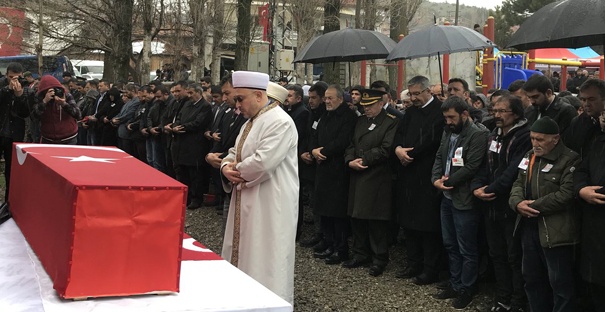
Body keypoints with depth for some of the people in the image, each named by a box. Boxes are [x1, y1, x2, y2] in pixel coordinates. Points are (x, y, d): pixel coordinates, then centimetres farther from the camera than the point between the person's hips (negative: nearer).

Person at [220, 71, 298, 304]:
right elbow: (235, 153, 20)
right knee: (245, 255, 16)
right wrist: (226, 166, -3)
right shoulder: (251, 122, 14)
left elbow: (263, 162, -27)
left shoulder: (280, 122, -18)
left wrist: (236, 170, -11)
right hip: (248, 202, 10)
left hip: (270, 205, -10)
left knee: (265, 262, -2)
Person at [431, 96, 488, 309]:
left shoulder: (478, 135, -15)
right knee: (450, 244, 17)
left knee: (467, 249, 2)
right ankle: (454, 284, 29)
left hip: (464, 200, -9)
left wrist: (446, 182, -14)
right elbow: (439, 157, 13)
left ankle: (466, 290, 14)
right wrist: (436, 179, -5)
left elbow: (471, 168, -20)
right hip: (447, 198, 9)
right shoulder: (448, 132, 12)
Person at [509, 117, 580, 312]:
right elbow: (519, 183, 12)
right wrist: (518, 202, -10)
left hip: (555, 232, -8)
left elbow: (567, 194, -21)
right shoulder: (530, 156, 13)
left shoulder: (570, 160, -12)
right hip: (529, 227, 8)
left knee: (560, 283, 0)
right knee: (532, 277, 18)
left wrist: (535, 206, -17)